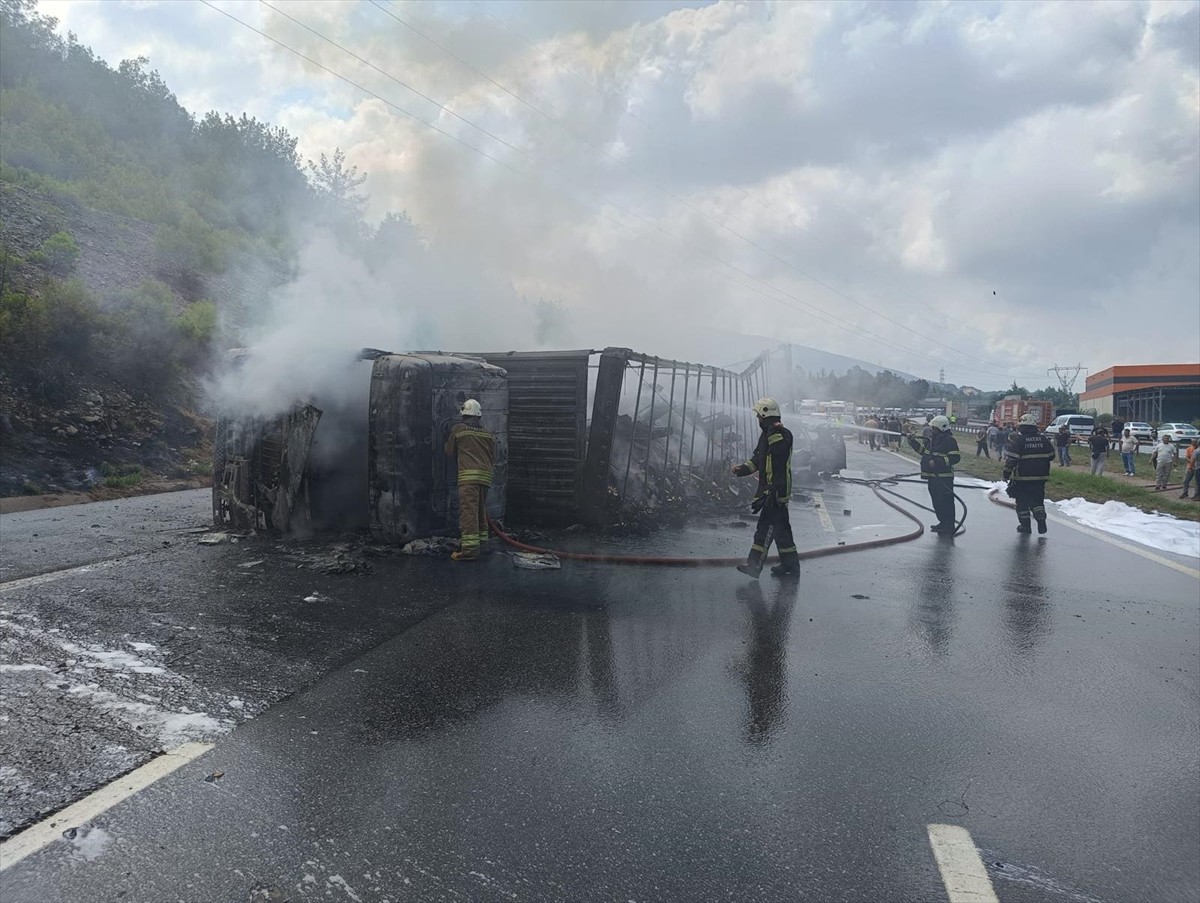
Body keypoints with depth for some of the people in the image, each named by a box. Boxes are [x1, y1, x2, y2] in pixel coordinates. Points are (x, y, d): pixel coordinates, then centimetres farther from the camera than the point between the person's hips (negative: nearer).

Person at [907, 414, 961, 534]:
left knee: (946, 502, -6)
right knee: (937, 502, 16)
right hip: (932, 476, 9)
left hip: (944, 478, -9)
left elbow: (955, 457, -17)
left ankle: (949, 527, -1)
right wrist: (913, 442, 7)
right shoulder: (932, 438, 14)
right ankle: (943, 523, 28)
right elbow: (923, 450, 22)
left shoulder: (950, 440, -12)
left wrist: (937, 462, -23)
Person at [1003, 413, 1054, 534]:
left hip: (1022, 476, -4)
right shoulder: (1043, 439, 3)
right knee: (1037, 500, 15)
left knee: (1022, 501, 8)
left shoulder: (1017, 439, -11)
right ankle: (1041, 521, 1)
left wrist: (1007, 472, -8)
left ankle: (1025, 525, 11)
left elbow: (1011, 458, -15)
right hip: (1040, 477, 4)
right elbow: (1051, 456, 12)